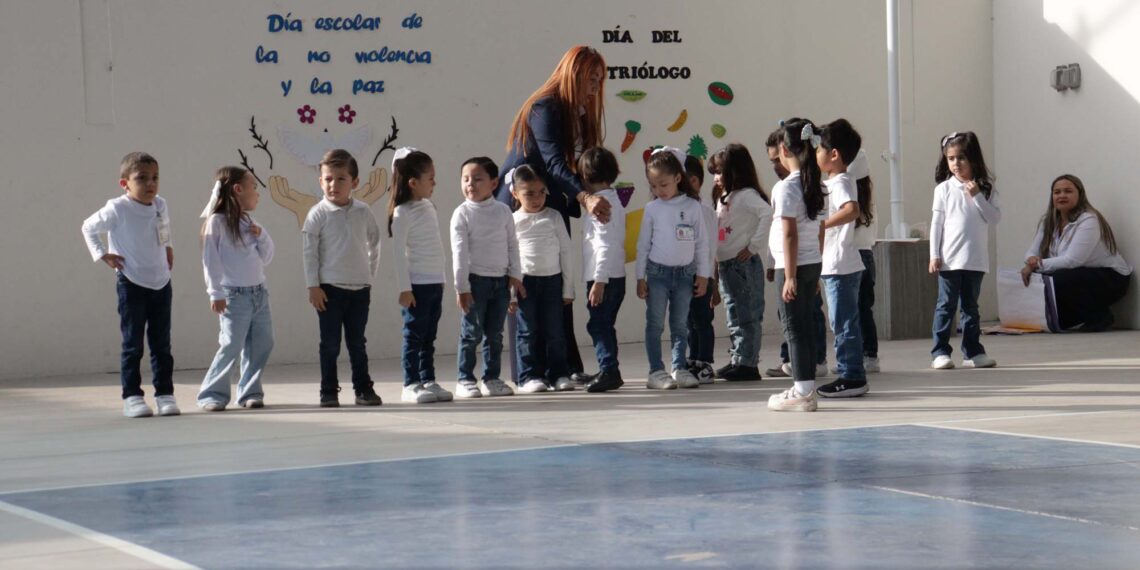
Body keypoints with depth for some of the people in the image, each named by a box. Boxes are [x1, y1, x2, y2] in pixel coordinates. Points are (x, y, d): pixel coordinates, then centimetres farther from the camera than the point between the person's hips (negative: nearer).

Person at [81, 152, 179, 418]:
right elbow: (88, 228, 0)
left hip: (161, 283, 5)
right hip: (131, 285, -5)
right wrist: (103, 255, -6)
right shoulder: (117, 210, -13)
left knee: (162, 344, 8)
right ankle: (131, 397, 3)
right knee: (132, 344, -1)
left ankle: (165, 394, 13)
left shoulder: (161, 206, 2)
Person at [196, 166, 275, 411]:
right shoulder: (217, 221, -7)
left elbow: (265, 258, 18)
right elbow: (210, 260, -10)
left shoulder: (249, 223, 14)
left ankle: (250, 392, 15)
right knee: (231, 346, -10)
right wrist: (216, 293, -13)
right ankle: (212, 394, -1)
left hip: (259, 292, 7)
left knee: (262, 344, 5)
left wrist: (261, 235, 1)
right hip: (234, 296, -7)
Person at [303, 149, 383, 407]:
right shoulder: (318, 214, -6)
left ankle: (363, 388, 17)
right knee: (330, 344, 2)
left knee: (357, 342, 11)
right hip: (329, 288, -3)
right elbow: (309, 252, -6)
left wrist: (369, 275, 12)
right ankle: (329, 392, 8)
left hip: (360, 288, 3)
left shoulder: (363, 212, 4)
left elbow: (374, 243, 16)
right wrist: (313, 286, -10)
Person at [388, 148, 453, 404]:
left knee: (429, 337, 11)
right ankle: (410, 385, 0)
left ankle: (428, 381, 16)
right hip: (417, 284, -7)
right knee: (414, 335, -3)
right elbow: (398, 251, -13)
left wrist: (441, 281, 17)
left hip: (435, 282, 7)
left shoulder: (428, 207, 12)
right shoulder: (403, 213, -12)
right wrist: (404, 288, -16)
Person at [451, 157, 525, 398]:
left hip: (500, 280, 4)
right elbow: (459, 251, -8)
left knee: (495, 334, 9)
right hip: (475, 279, -4)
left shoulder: (503, 211, 6)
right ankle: (465, 380, 4)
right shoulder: (462, 213, -5)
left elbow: (512, 244, 12)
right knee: (472, 333, -3)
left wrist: (515, 275, 5)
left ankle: (491, 379, 16)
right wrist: (462, 286, -12)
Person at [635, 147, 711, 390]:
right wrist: (640, 277, 1)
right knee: (655, 324, -1)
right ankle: (656, 371, 2)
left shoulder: (692, 206, -1)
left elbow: (702, 242, 4)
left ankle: (679, 368, 15)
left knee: (680, 325, 9)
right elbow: (643, 244, 3)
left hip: (685, 273, 1)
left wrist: (703, 274, 2)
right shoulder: (652, 209, -1)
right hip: (657, 272, -1)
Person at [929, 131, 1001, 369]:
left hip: (975, 260, 2)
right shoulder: (944, 189, -1)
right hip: (950, 259, -2)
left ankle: (973, 352, 16)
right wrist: (934, 255, -5)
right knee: (946, 305, -1)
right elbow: (937, 223, -1)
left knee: (971, 306, 11)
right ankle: (940, 352, 1)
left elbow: (995, 218, -3)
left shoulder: (985, 189, 4)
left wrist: (977, 197, -13)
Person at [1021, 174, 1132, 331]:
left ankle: (1099, 317, -9)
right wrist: (1032, 260, -23)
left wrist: (1038, 265, -28)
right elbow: (1032, 252, 2)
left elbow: (1073, 260, -28)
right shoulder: (1049, 221, 5)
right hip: (1080, 276, 8)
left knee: (1060, 280, -32)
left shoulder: (1089, 220, -19)